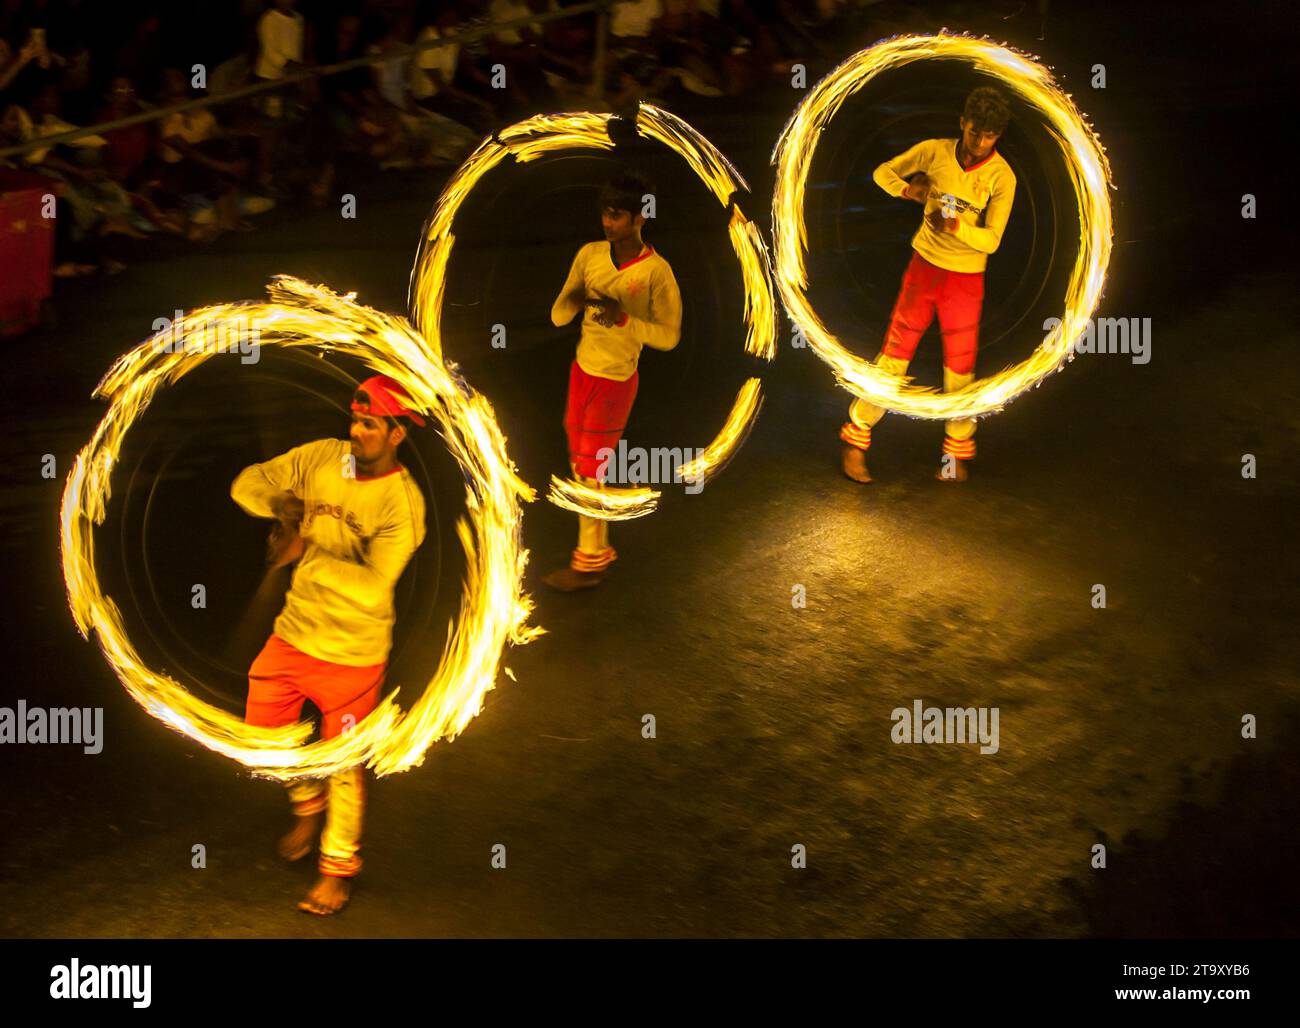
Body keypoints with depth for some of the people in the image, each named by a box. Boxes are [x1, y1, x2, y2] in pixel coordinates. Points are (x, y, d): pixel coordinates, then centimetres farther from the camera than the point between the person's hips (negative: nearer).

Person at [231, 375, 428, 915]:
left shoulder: (403, 503, -21)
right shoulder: (323, 456, -5)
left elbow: (372, 588, -29)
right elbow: (249, 483, 3)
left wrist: (304, 553, -27)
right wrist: (280, 505, -18)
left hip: (352, 652, -5)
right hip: (294, 630, 5)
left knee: (343, 764, 7)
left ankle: (338, 865, 29)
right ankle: (308, 805, 45)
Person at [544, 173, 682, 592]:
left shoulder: (656, 271, -19)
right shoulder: (590, 254, -4)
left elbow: (669, 336, -15)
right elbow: (558, 317, -2)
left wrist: (622, 319, -29)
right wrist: (572, 300, -26)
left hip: (615, 380, -6)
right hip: (583, 369, 6)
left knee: (589, 469, -1)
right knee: (580, 463, 15)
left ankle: (589, 563, 12)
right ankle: (597, 548, 29)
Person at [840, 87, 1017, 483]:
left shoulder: (1001, 176, -12)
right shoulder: (934, 151, -6)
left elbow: (991, 240, -17)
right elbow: (883, 172, 8)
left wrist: (956, 227, -33)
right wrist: (907, 190, -12)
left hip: (965, 279, -1)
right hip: (924, 267, 1)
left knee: (960, 367, 4)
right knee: (895, 354, 3)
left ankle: (957, 451, 23)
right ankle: (856, 441, 12)